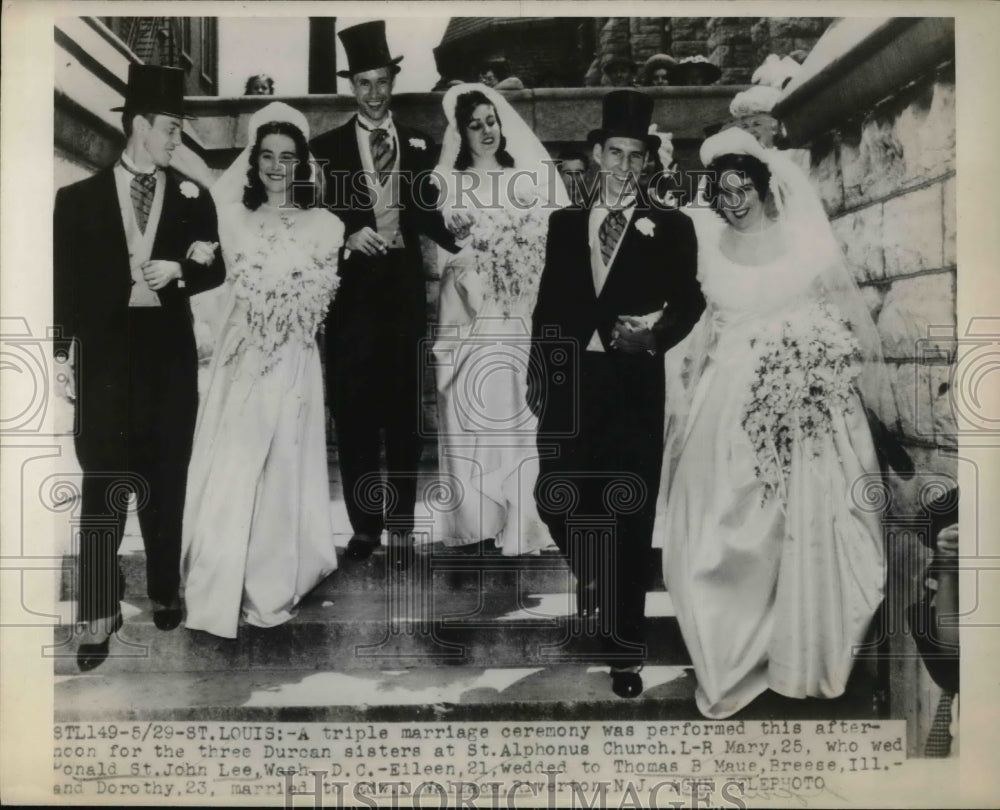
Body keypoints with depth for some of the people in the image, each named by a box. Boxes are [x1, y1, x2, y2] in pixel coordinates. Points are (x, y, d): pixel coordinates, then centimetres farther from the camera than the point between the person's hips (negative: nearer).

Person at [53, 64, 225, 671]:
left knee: (167, 479, 9)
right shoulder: (79, 198, 5)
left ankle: (164, 591, 26)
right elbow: (65, 283, 3)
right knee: (103, 484, -3)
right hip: (105, 352, -1)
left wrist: (178, 271, -15)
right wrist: (62, 356, -2)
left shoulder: (193, 198, 8)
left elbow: (215, 271, 5)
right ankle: (101, 616, 5)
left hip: (170, 354, 2)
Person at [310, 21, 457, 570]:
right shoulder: (326, 148, 5)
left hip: (403, 290, 1)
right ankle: (363, 525, 16)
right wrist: (348, 238, -18)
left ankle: (401, 527, 17)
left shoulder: (420, 146, 9)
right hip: (351, 290, 0)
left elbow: (431, 216, 5)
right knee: (352, 415, 4)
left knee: (404, 412, 6)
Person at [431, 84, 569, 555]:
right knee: (469, 414, -1)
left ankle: (519, 521, 7)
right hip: (469, 314, 0)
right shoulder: (449, 183, 10)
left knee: (517, 414, -1)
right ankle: (474, 522, 6)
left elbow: (553, 240, 5)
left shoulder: (529, 180, 12)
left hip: (521, 315, 1)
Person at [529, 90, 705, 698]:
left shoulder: (672, 227, 5)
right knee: (556, 500, 4)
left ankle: (626, 650, 11)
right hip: (568, 384, 3)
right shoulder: (564, 224, 13)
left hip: (633, 387, -3)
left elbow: (688, 301, 1)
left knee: (630, 517, -1)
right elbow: (548, 304, 14)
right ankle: (595, 576, 37)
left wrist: (655, 334, -19)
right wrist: (537, 373, 11)